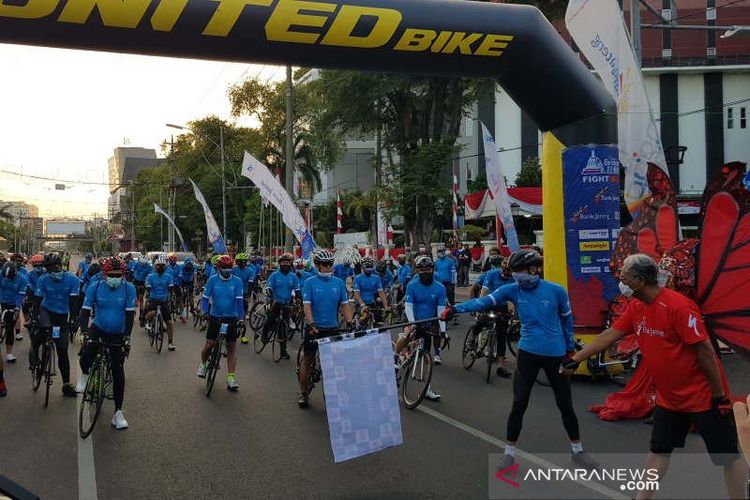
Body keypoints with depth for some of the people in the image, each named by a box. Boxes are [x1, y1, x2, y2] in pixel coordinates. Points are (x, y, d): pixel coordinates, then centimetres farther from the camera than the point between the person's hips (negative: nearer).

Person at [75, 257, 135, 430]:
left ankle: (118, 412, 6)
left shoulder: (129, 289, -15)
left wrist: (127, 336, -24)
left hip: (118, 334, 0)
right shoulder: (95, 287, -13)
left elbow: (130, 313, -16)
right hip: (98, 328, 1)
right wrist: (85, 331, -28)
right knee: (86, 357, -25)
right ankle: (84, 374, 14)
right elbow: (86, 310, -15)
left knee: (118, 372, -2)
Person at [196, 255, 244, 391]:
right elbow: (205, 298, -3)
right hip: (215, 317, 0)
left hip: (231, 318, 0)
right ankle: (202, 364, 31)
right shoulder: (212, 280, -5)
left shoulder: (236, 281, -6)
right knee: (209, 344, -2)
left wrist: (241, 318, -17)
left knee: (232, 348, 1)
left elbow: (239, 300, -9)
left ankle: (231, 378, 5)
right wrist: (205, 313, -17)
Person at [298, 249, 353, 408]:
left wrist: (349, 323, -11)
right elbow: (306, 305, -11)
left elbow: (344, 304, 2)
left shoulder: (339, 283, 2)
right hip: (314, 328, -2)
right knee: (307, 359, 6)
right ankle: (303, 393, 16)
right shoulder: (310, 283, -5)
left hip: (332, 328, 2)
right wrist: (311, 324, -24)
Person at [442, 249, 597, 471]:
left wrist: (570, 349, 10)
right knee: (519, 404, 1)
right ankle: (509, 453, 16)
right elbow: (484, 301, -16)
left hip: (556, 354, 0)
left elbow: (567, 320, 3)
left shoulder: (556, 291, -10)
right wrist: (456, 308, -28)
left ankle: (578, 451, 31)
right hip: (529, 353, 1)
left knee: (565, 404, 12)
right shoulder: (513, 290, -7)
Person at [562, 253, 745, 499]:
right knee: (659, 450, 16)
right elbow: (609, 335, 6)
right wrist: (576, 359, 4)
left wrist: (720, 396, -17)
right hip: (669, 398, 8)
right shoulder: (635, 307, -1)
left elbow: (705, 352, -22)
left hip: (703, 397, -8)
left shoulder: (679, 306, -25)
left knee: (727, 457, 5)